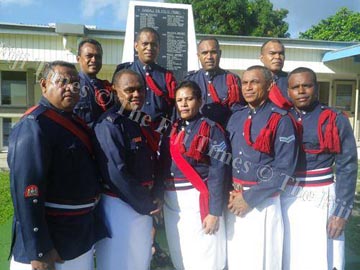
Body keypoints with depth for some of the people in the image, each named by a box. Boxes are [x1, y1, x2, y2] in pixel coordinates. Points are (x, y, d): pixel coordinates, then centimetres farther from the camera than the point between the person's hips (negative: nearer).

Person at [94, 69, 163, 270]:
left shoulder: (144, 121, 9)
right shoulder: (110, 124, -18)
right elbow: (117, 173, -23)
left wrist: (156, 197, 0)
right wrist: (145, 205, -15)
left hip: (146, 204, 8)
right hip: (120, 205, -8)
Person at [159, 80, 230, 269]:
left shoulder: (212, 129, -6)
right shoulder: (171, 129, 11)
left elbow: (218, 171, -12)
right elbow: (162, 165, 10)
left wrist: (214, 211, -16)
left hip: (197, 199, -5)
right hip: (170, 201, 6)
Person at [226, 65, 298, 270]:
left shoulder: (281, 120, -9)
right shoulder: (236, 118, 9)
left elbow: (284, 168, -14)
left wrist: (250, 198, -14)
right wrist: (230, 191, -2)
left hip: (263, 203, -5)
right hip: (234, 200, 5)